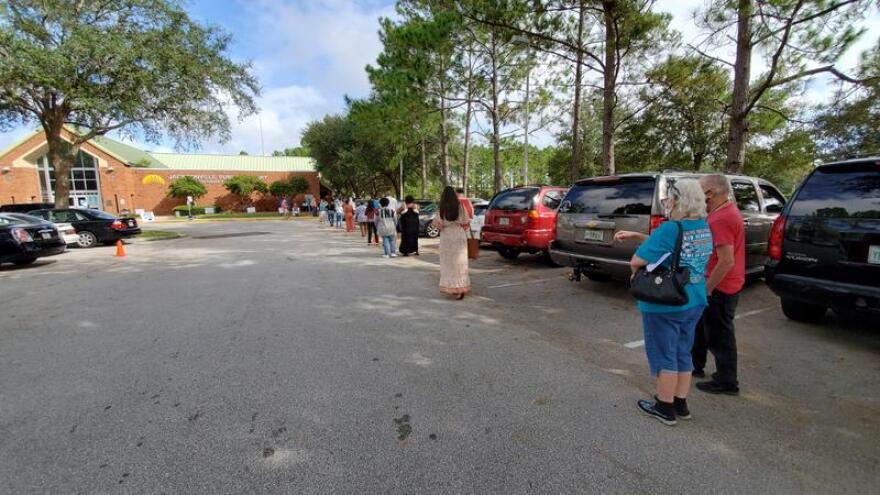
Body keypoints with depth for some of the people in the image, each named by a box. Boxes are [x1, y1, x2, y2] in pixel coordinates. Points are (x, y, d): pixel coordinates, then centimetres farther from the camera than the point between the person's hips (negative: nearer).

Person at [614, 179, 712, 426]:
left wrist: (636, 273, -2)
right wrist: (635, 235, 9)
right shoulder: (704, 228, 4)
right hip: (694, 303, 8)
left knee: (665, 356, 7)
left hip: (665, 305, -8)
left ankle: (665, 408, 21)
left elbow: (637, 261, -23)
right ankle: (681, 405, 32)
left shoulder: (671, 229, -23)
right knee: (683, 354, 19)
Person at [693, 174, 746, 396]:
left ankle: (726, 382, 17)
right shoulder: (729, 210, 9)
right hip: (726, 284, 10)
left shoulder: (720, 219, -24)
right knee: (702, 326, 21)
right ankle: (696, 365, 35)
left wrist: (707, 288, -21)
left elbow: (726, 261, -28)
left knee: (719, 335, 3)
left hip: (719, 287, -10)